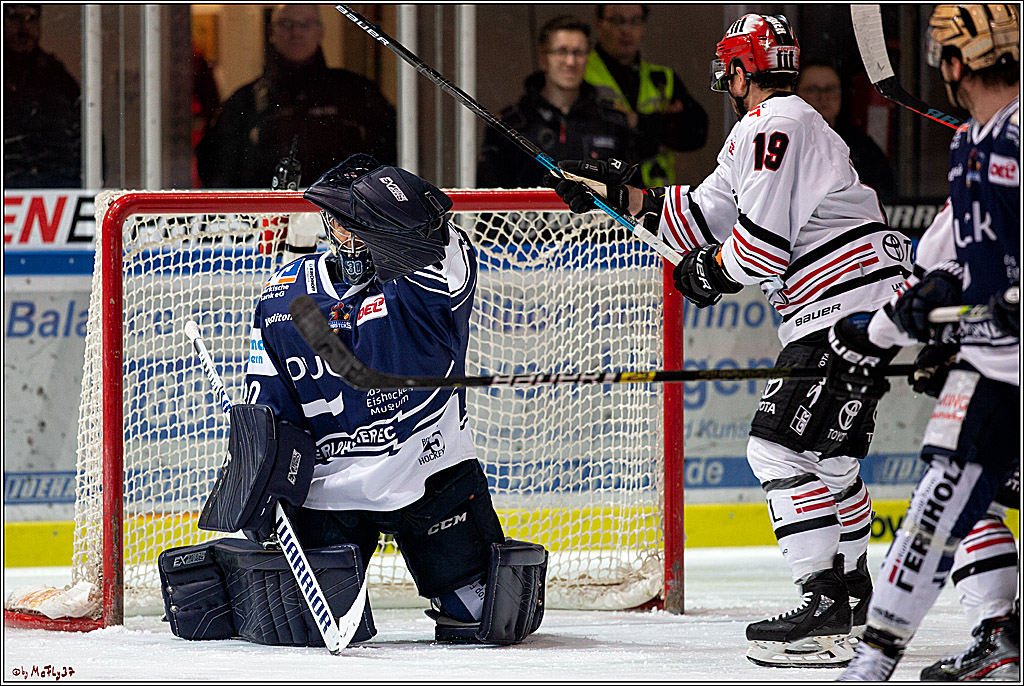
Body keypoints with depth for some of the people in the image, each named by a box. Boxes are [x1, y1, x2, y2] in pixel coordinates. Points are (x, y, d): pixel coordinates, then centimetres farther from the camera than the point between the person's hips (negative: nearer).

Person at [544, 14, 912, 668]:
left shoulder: (770, 126, -11)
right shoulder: (788, 124, 23)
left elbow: (763, 244, -19)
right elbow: (702, 216, 23)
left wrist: (709, 271, 0)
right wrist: (617, 194, 21)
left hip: (848, 309, -11)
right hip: (864, 310, 11)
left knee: (781, 447, -13)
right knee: (828, 454, 20)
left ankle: (826, 606, -17)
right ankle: (852, 590, 31)